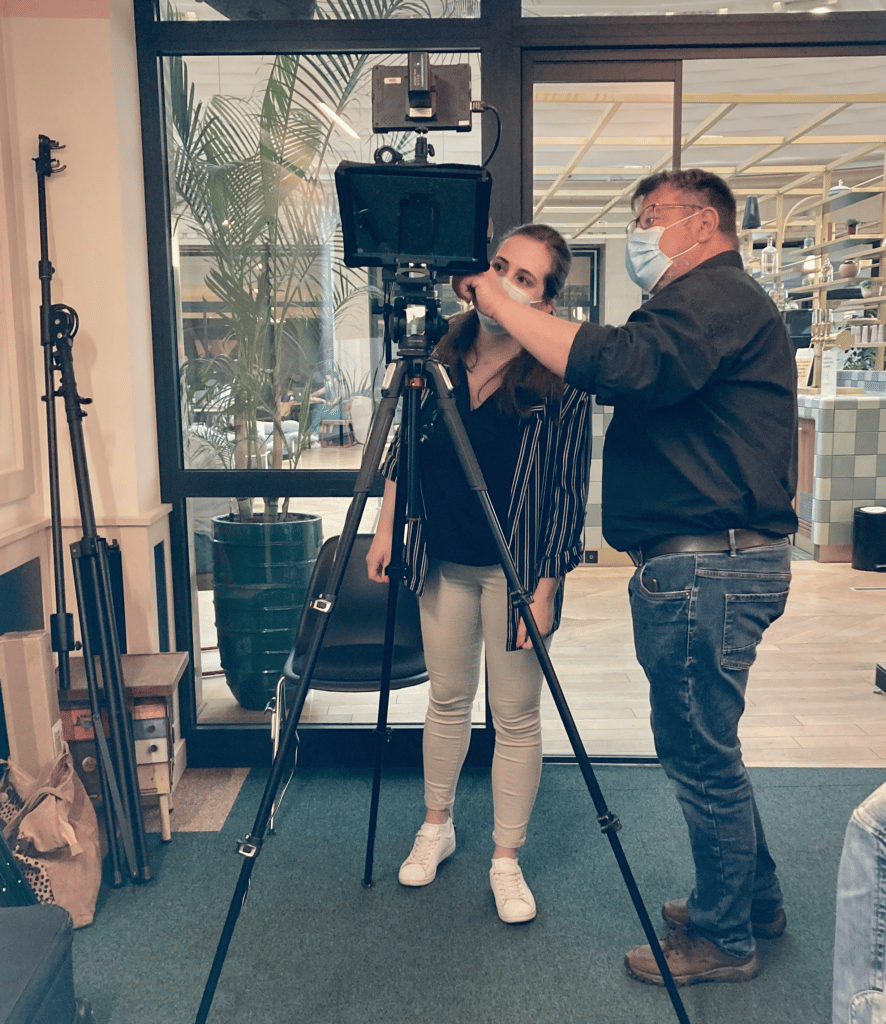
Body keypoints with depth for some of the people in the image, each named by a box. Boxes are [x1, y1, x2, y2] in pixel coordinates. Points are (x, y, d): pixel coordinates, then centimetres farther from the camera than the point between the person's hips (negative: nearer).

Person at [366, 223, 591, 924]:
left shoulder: (560, 384, -12)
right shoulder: (441, 354, 1)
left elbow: (569, 493, -11)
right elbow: (405, 446, 11)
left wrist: (544, 586, -14)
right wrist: (385, 528, 8)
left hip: (515, 569, -4)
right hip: (442, 559, 4)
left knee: (516, 715, 6)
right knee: (447, 697, 17)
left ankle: (506, 859, 23)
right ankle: (437, 826, 37)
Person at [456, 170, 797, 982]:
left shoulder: (713, 296, -12)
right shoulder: (718, 302, 23)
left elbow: (620, 368, -30)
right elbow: (642, 384, 22)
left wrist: (501, 305, -22)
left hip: (705, 565, -11)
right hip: (717, 560, 11)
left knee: (699, 753, 2)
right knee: (706, 748, 20)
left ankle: (723, 939, 20)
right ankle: (753, 901, 36)